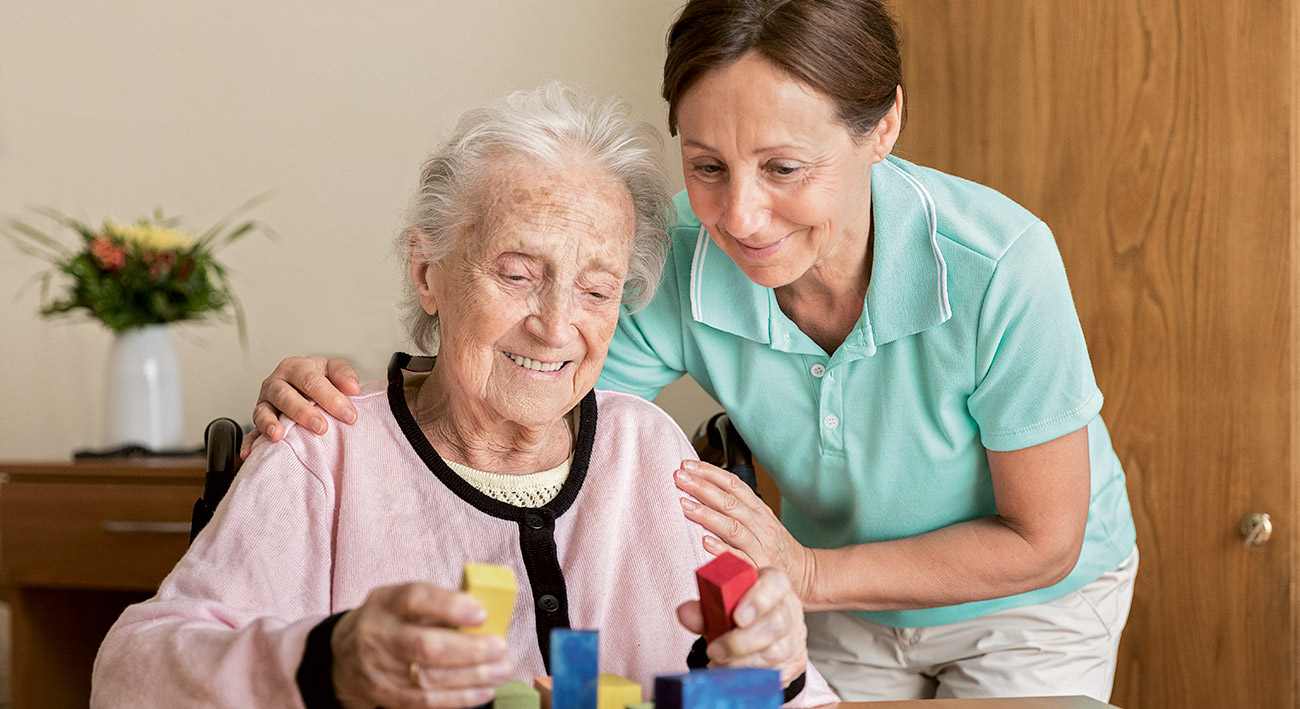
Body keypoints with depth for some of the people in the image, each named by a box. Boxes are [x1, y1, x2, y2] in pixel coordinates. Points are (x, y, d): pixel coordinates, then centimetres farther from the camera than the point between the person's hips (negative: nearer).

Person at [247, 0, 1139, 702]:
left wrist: (809, 575, -31)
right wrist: (345, 406, -40)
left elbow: (1040, 544, -24)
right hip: (845, 611, 2)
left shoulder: (997, 265, -35)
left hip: (1030, 608, -2)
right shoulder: (670, 272, -27)